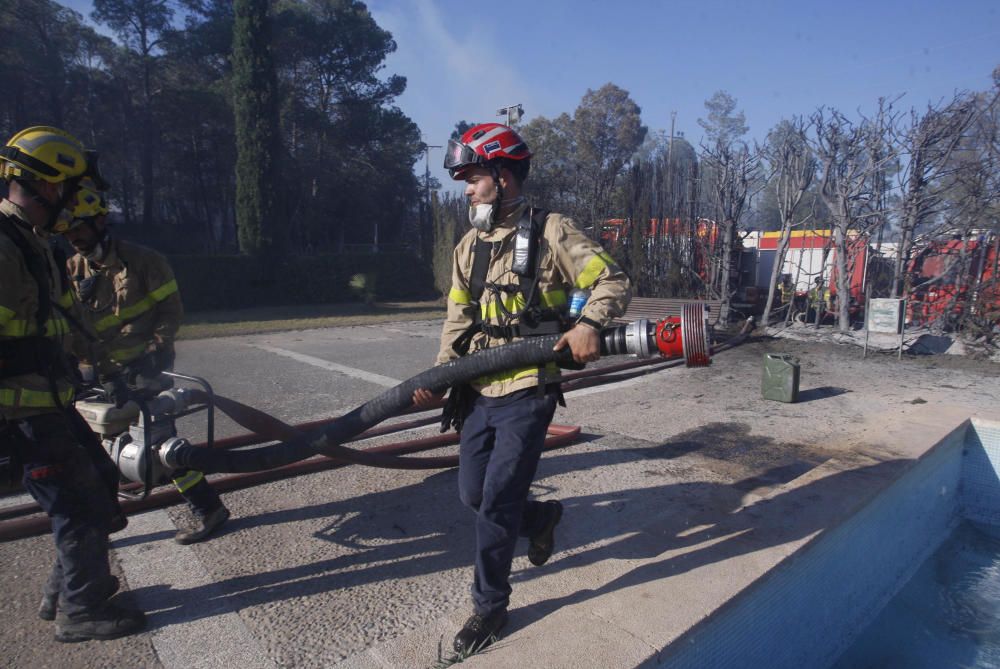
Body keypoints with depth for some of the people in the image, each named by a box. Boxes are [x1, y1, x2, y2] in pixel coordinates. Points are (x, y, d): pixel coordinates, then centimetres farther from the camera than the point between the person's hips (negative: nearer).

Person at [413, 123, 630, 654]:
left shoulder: (551, 233, -6)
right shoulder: (469, 246, 11)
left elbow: (612, 281, -8)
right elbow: (458, 320, 11)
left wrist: (589, 323, -28)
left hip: (527, 395, -6)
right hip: (478, 394, 7)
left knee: (496, 501, -2)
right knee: (472, 494, 12)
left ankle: (490, 605, 22)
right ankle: (541, 517, 42)